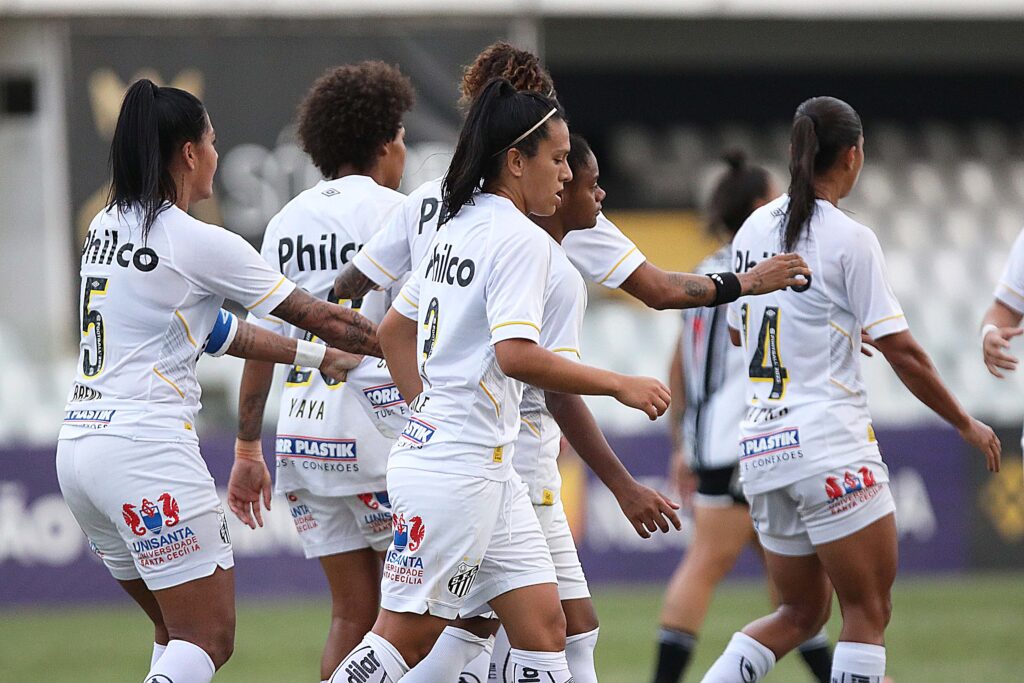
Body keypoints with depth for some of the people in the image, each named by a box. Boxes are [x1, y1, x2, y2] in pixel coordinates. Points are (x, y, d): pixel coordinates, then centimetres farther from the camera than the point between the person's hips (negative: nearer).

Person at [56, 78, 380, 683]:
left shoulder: (108, 228, 14)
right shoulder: (199, 244, -9)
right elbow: (319, 316, -2)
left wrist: (313, 355, 22)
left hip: (79, 445, 8)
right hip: (148, 449, -8)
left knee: (181, 633, 16)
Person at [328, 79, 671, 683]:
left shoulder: (459, 227, 14)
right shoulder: (521, 240, -14)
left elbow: (394, 329, 21)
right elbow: (517, 356, -25)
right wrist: (620, 385, -18)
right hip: (457, 469, -10)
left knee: (544, 625, 6)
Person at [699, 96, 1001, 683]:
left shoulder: (755, 229, 10)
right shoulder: (849, 239, -10)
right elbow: (903, 354, -10)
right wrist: (967, 425, 2)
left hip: (761, 445, 7)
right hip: (828, 443, -7)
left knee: (801, 613, 16)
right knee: (869, 612, 0)